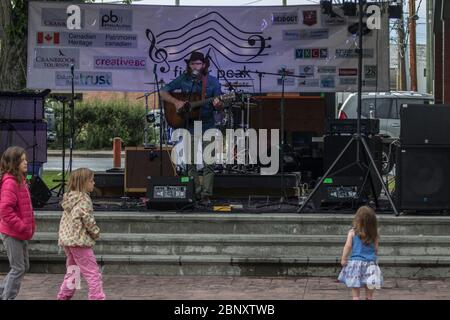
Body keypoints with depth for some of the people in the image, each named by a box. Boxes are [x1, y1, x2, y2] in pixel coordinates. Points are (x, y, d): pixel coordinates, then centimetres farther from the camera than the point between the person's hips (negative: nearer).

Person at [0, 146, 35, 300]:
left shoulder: (20, 180, 12)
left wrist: (30, 226, 12)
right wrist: (21, 226, -22)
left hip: (20, 233, 10)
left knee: (24, 266, 16)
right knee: (18, 268, -3)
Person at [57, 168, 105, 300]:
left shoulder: (69, 198, 11)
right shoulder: (84, 199, -13)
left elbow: (65, 220, 13)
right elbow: (88, 220, -18)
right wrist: (96, 233, -1)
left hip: (67, 240, 9)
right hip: (80, 241, -9)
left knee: (72, 272, 21)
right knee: (93, 273, -5)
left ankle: (63, 297, 24)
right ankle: (97, 297, -9)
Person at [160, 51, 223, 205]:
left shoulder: (212, 82, -2)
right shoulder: (183, 79, 3)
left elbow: (219, 107, 0)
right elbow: (163, 92, 7)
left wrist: (218, 105, -24)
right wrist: (175, 101, -10)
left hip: (207, 127, -2)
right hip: (188, 127, 2)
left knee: (208, 163, -5)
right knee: (190, 163, 5)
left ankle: (206, 195, 0)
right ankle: (195, 193, 14)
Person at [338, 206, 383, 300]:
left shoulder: (352, 233, -9)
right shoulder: (374, 235, -3)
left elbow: (348, 246, -6)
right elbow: (376, 249, 4)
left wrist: (343, 259, 5)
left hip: (355, 263, -2)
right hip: (370, 264, 2)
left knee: (355, 294, 3)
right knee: (369, 295, 10)